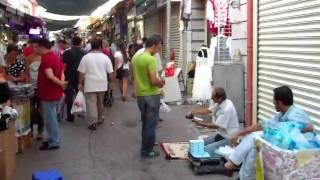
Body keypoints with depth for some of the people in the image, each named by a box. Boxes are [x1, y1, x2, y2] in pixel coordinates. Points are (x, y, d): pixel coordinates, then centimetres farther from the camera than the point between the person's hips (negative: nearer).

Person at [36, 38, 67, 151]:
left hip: (48, 94, -10)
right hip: (55, 93, 10)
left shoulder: (45, 58, -18)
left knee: (49, 118, -1)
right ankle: (53, 139, 27)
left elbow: (50, 76, -27)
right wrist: (61, 84, 0)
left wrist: (60, 83, -16)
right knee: (52, 117, 18)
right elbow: (61, 74, 11)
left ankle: (53, 142, 6)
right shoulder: (56, 57, 13)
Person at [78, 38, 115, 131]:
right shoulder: (105, 57, -2)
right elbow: (110, 72, -2)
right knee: (100, 103, 20)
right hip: (102, 84, 3)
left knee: (91, 104, -1)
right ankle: (100, 119, 32)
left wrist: (80, 83, 4)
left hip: (90, 85, -3)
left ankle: (93, 123, -5)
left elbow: (81, 72, -5)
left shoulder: (86, 57, -5)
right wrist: (112, 82, 8)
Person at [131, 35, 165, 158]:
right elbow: (153, 80, -25)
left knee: (145, 121, 21)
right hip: (151, 95, -8)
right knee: (150, 123, 3)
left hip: (140, 94, 8)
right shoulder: (151, 59, -21)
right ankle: (147, 150, 9)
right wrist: (161, 83, -5)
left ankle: (146, 145, 33)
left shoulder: (135, 57, 6)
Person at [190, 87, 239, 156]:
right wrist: (195, 112, -7)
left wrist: (201, 123, -15)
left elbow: (216, 126, -23)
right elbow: (208, 110, 10)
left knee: (209, 148, -28)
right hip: (221, 135, 10)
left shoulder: (227, 109, -28)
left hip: (229, 138, -10)